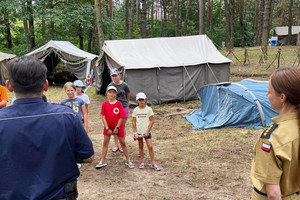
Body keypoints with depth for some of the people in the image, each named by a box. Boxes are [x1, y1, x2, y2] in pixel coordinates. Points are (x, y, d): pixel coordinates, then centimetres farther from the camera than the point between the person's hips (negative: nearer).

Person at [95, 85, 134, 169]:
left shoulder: (118, 104, -11)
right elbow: (103, 117, -5)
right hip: (108, 127, 2)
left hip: (118, 127, -2)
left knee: (123, 143, 7)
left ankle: (128, 161, 17)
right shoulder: (104, 104, -5)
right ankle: (102, 161, 17)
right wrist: (107, 128, -11)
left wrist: (117, 128, -13)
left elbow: (121, 117, -11)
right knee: (105, 143, 8)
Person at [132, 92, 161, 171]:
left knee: (150, 146, -5)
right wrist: (135, 133, -5)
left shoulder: (148, 109, -7)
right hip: (138, 131, 2)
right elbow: (134, 122, 1)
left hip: (146, 131, -2)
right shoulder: (135, 110, -2)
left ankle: (153, 163, 4)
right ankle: (142, 161, 25)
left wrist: (147, 132, -9)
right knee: (140, 146, 12)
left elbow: (152, 121, -5)